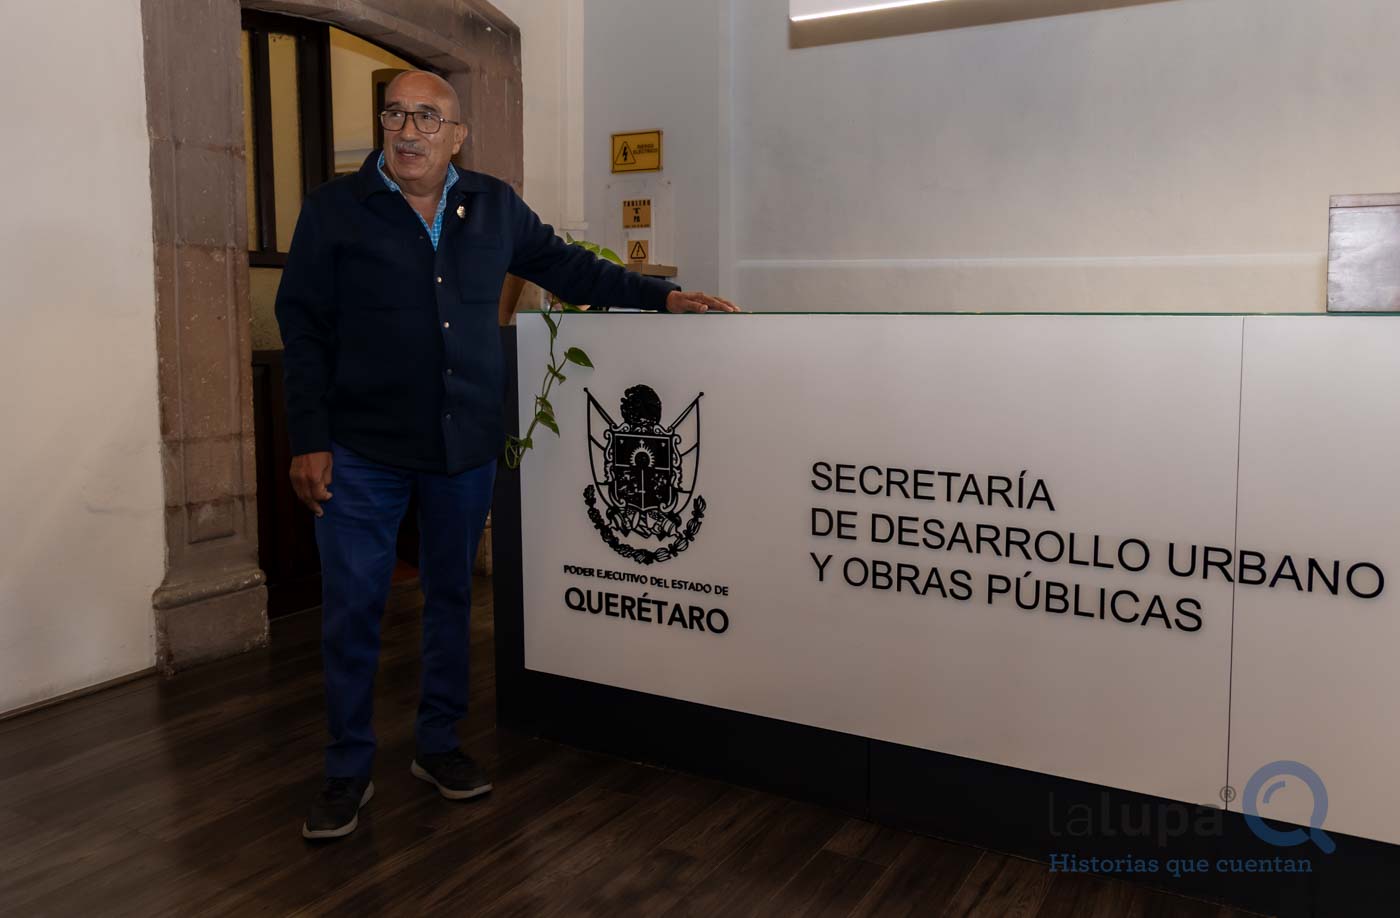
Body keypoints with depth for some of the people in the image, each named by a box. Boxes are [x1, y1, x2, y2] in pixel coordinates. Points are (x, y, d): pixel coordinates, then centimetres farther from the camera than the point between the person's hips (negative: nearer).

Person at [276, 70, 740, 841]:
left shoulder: (495, 206, 7)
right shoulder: (333, 209, -2)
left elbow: (567, 268, 14)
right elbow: (302, 331, -3)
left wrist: (663, 297, 6)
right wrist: (309, 441, -8)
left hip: (466, 446, 3)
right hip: (362, 451, -3)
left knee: (450, 597, 13)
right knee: (350, 611, 1)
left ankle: (437, 745, 29)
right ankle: (348, 770, 18)